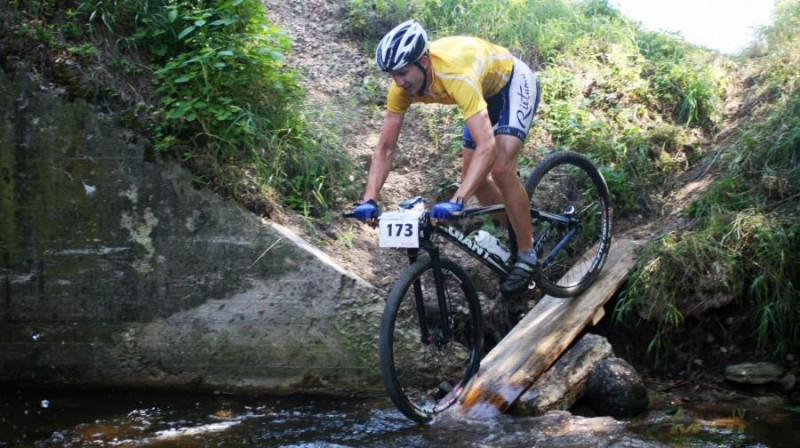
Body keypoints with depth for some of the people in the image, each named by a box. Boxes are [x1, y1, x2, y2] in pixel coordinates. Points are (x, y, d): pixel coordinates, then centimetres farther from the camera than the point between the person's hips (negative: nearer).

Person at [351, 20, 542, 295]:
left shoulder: (456, 76, -44)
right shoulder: (403, 85, -24)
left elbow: (487, 147, -51)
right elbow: (385, 148, -18)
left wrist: (456, 202, -60)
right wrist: (369, 200, -31)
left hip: (514, 83, -7)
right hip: (485, 92, 7)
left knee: (501, 170, -23)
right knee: (472, 178, 4)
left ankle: (527, 256, -8)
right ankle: (514, 235, 26)